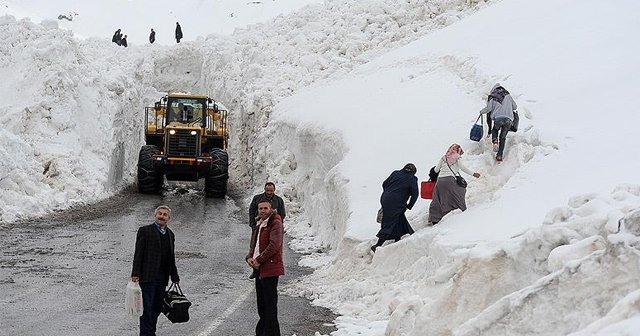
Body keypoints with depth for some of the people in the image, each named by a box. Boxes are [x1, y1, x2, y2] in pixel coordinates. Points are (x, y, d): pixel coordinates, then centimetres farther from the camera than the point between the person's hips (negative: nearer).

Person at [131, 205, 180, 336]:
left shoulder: (170, 235, 15)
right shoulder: (145, 231, -2)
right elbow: (138, 253, -6)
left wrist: (175, 278, 18)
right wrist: (136, 274, -13)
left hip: (162, 277, 6)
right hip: (148, 276, -6)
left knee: (157, 307, 9)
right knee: (147, 307, -6)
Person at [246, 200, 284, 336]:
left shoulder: (275, 224, -10)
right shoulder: (260, 225, 18)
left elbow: (274, 245, -19)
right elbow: (254, 244, 21)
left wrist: (258, 260, -17)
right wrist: (249, 258, 0)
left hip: (270, 268, -9)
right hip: (259, 269, 9)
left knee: (270, 303, -6)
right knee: (261, 303, 15)